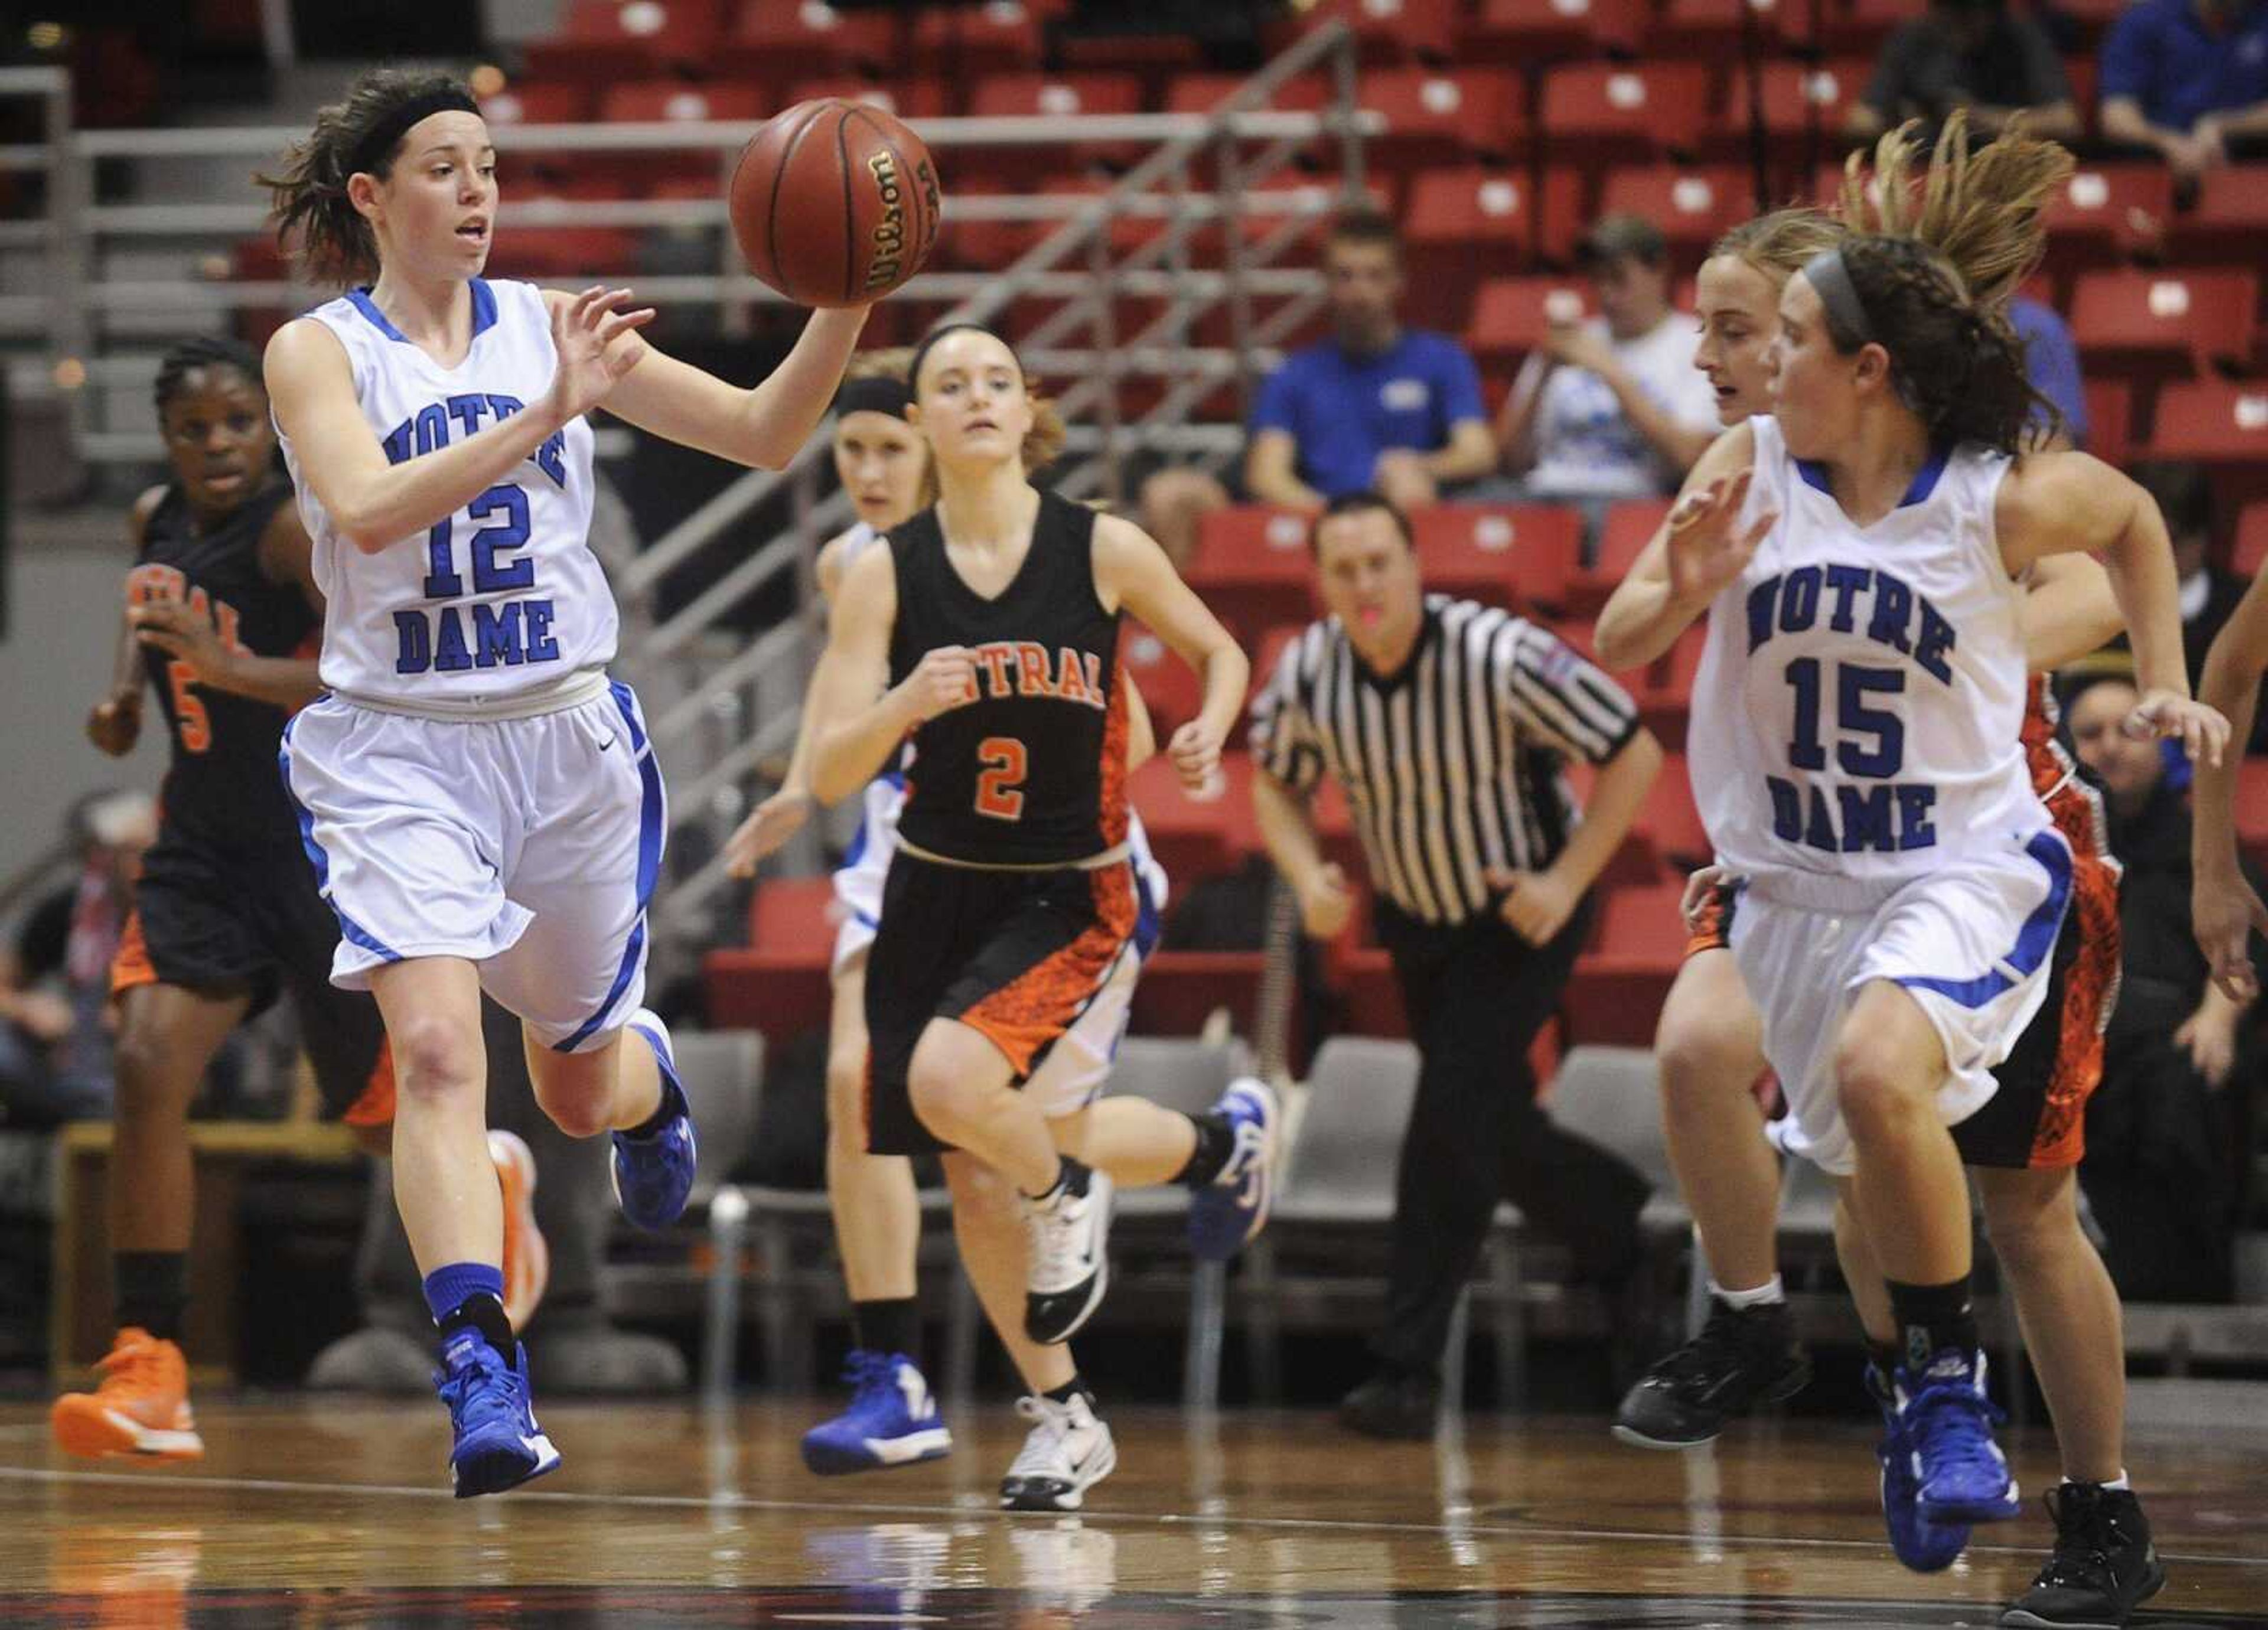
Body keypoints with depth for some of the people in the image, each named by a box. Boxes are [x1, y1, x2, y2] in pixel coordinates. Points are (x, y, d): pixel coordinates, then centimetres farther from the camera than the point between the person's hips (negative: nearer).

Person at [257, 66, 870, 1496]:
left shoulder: (551, 326, 3)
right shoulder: (318, 351, -4)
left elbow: (765, 432, 2)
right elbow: (369, 510, -23)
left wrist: (847, 307, -14)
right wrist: (545, 416, -31)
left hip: (570, 736, 3)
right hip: (399, 747, -3)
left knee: (582, 1092, 15)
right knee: (437, 1047, -24)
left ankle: (648, 1072, 53)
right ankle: (485, 1382, -28)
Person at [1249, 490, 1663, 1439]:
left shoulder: (1498, 657, -27)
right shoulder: (1308, 674, -14)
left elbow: (1634, 755, -18)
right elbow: (1276, 784, 6)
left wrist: (1566, 882, -21)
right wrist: (1308, 877, -13)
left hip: (1523, 916, -5)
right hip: (1417, 922, 5)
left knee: (1451, 1111, -18)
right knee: (1492, 1127, 15)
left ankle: (1407, 1369, -16)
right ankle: (1613, 1230, 47)